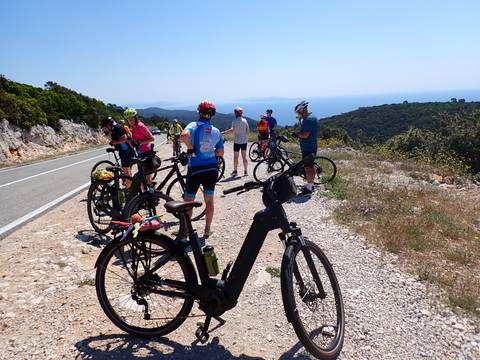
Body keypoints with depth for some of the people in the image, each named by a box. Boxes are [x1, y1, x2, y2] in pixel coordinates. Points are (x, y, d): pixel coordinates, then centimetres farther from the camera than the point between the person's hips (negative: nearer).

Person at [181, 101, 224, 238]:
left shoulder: (194, 125, -10)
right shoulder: (216, 131, 3)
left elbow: (184, 135, -32)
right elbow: (220, 152, 6)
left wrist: (190, 148, -17)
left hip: (195, 169, -4)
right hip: (212, 168, 4)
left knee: (188, 201, 9)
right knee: (209, 200, 14)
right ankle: (207, 230, 22)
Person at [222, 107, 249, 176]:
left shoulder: (235, 120, -12)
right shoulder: (245, 120, 5)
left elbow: (233, 130, -25)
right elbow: (248, 130, 8)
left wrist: (224, 132, -22)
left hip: (237, 141, -5)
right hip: (244, 141, 5)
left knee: (235, 157, 5)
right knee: (244, 156, 10)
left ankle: (235, 171, 9)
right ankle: (245, 171, 12)